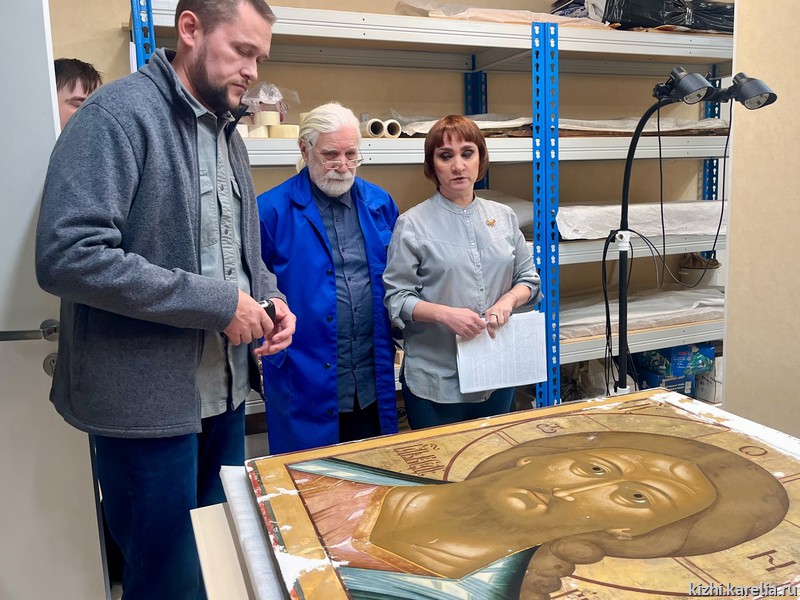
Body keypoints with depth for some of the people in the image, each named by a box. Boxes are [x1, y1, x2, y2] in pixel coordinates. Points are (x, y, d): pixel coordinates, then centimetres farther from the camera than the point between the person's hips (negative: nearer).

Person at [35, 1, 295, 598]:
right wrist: (219, 303, -21)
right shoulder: (118, 114, -14)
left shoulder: (228, 134, 12)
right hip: (147, 403, -7)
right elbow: (68, 256, -24)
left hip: (226, 391, 8)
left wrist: (269, 297, 0)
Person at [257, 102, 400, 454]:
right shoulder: (272, 210, -8)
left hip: (374, 383, 4)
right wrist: (274, 346, -8)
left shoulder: (380, 204, 6)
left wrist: (392, 335, 10)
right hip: (306, 387, -4)